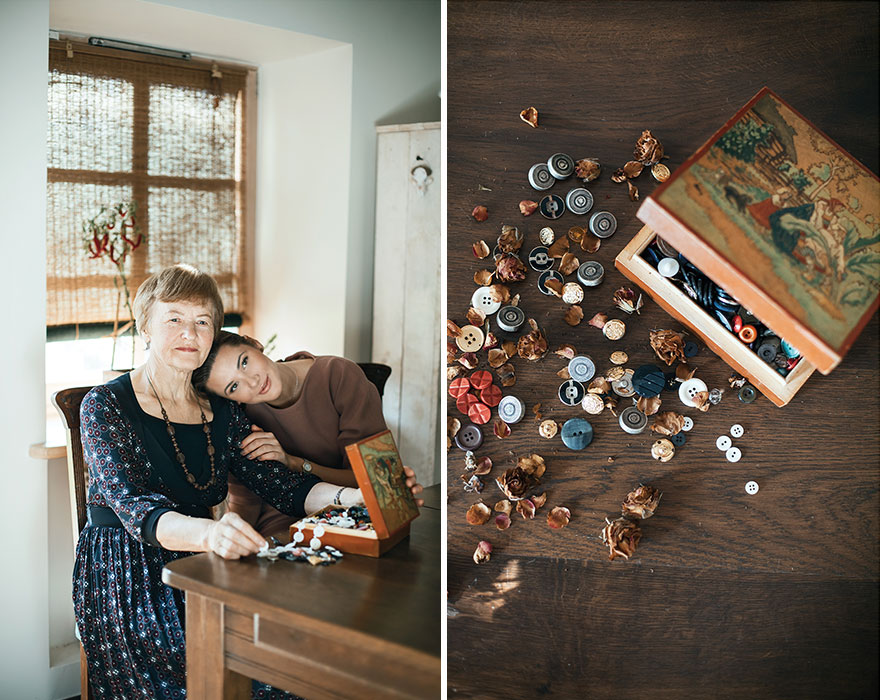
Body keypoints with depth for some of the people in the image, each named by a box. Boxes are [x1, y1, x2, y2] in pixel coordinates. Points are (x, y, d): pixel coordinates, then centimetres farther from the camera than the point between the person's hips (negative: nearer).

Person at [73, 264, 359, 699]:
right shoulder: (106, 406, -4)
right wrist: (208, 533, -41)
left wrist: (353, 498, -19)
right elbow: (135, 510, -19)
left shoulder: (222, 413, 12)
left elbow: (282, 485, 2)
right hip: (124, 578, -4)